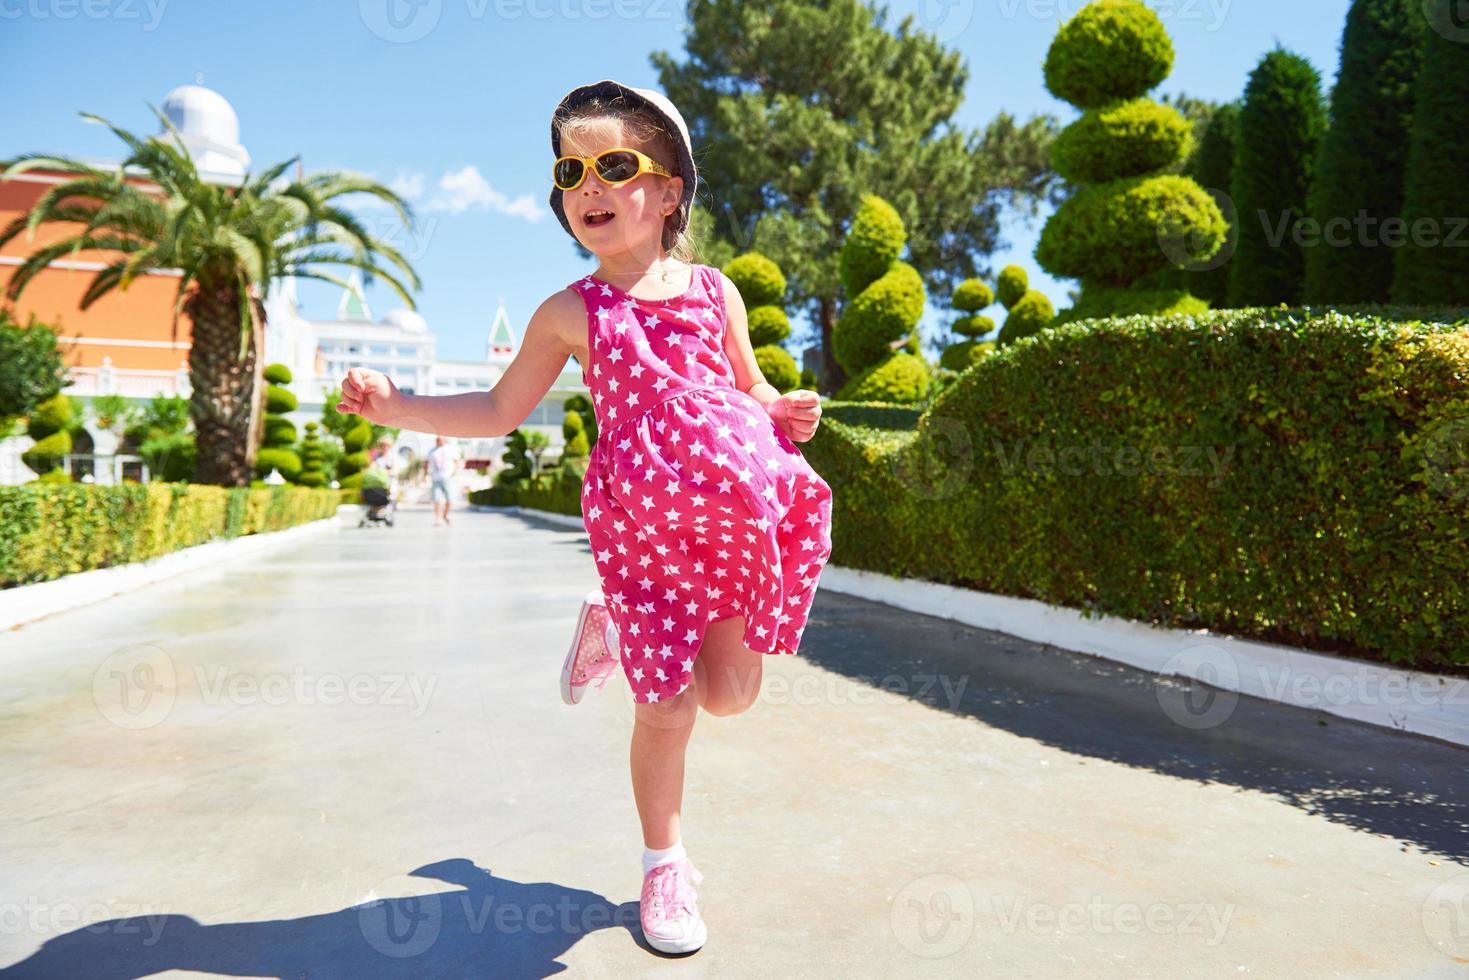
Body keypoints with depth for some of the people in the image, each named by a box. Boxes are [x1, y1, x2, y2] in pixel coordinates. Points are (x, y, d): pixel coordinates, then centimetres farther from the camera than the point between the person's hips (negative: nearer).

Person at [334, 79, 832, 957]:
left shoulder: (713, 290, 8)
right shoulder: (571, 312, 3)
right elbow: (501, 410, 10)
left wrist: (784, 409, -5)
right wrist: (395, 406, 0)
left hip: (737, 515, 3)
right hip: (643, 526, -2)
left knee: (732, 692, 5)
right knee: (668, 707, 2)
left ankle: (612, 627, 33)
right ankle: (664, 863, 28)